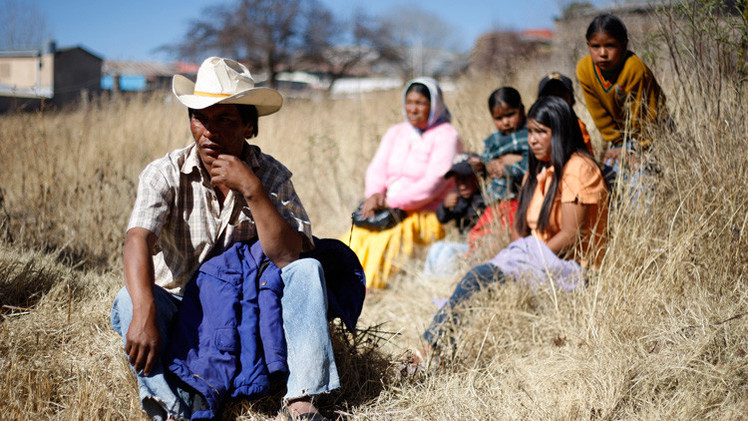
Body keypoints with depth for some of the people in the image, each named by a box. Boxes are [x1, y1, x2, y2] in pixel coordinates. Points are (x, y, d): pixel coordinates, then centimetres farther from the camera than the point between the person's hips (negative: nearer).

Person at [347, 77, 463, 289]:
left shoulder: (446, 136, -3)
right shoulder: (395, 132, 19)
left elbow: (434, 183, -13)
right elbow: (377, 168, 12)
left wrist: (390, 202, -18)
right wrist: (374, 196, -12)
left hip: (429, 215, -6)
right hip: (389, 209, 6)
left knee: (389, 234, -31)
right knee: (356, 233, -20)